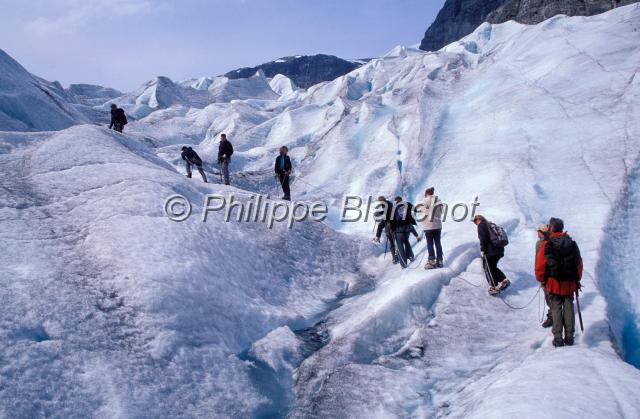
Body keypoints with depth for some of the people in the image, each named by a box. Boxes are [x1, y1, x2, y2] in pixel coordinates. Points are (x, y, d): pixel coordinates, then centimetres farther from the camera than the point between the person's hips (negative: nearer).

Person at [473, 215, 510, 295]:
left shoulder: (481, 225, -2)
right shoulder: (493, 225, 22)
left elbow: (483, 238, -15)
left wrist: (482, 250, -11)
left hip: (490, 251, -8)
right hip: (500, 250, 8)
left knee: (488, 269, 3)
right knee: (493, 267, 23)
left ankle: (494, 287, -1)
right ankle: (504, 280, 9)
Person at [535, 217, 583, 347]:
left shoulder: (546, 244, -12)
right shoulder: (572, 243, 1)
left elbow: (540, 264, -11)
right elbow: (579, 263, 8)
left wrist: (541, 279, 6)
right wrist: (577, 279, 20)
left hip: (554, 283, -3)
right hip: (570, 283, 3)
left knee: (556, 309, 5)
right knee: (568, 308, 11)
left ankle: (558, 338, 4)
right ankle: (569, 337, 14)